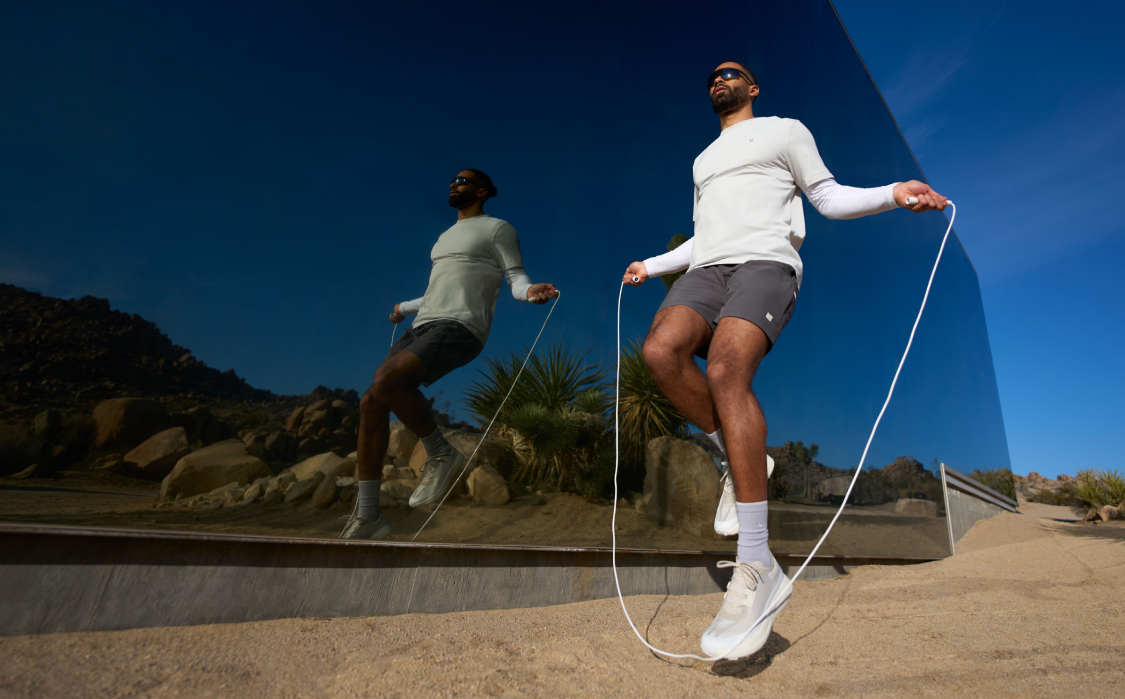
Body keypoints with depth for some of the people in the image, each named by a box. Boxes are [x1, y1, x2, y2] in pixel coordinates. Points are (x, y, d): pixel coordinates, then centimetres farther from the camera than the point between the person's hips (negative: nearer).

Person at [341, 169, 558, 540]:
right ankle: (367, 517, 2)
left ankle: (441, 454, -10)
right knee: (370, 402, -6)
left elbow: (517, 278, 0)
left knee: (387, 381, -32)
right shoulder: (446, 236, 30)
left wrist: (530, 291, -24)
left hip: (460, 328, -8)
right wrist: (406, 308, 51)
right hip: (422, 326, 8)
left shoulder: (497, 228, 8)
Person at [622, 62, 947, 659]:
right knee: (661, 351, -28)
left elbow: (829, 197, 13)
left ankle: (758, 568, -29)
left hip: (765, 263, -5)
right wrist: (651, 266, 38)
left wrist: (893, 194, -5)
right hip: (708, 269, 5)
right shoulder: (704, 159, 36)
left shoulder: (784, 130, 21)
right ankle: (741, 459, -8)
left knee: (725, 371, -32)